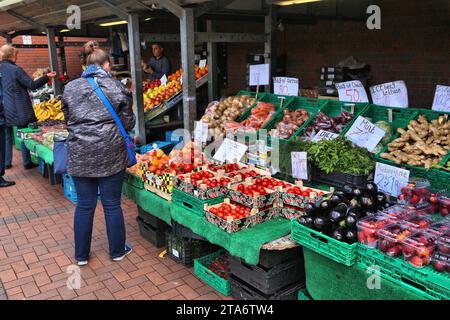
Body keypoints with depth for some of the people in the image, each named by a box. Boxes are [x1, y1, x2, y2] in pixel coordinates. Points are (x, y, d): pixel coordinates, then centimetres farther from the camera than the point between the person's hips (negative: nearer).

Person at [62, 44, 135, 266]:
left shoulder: (70, 88, 5)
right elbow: (128, 123, -1)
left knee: (84, 206, 13)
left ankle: (81, 255, 25)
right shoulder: (117, 87, -3)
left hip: (79, 155, 2)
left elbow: (68, 120, 12)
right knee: (112, 204, 10)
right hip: (110, 154, -2)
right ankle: (117, 250, 25)